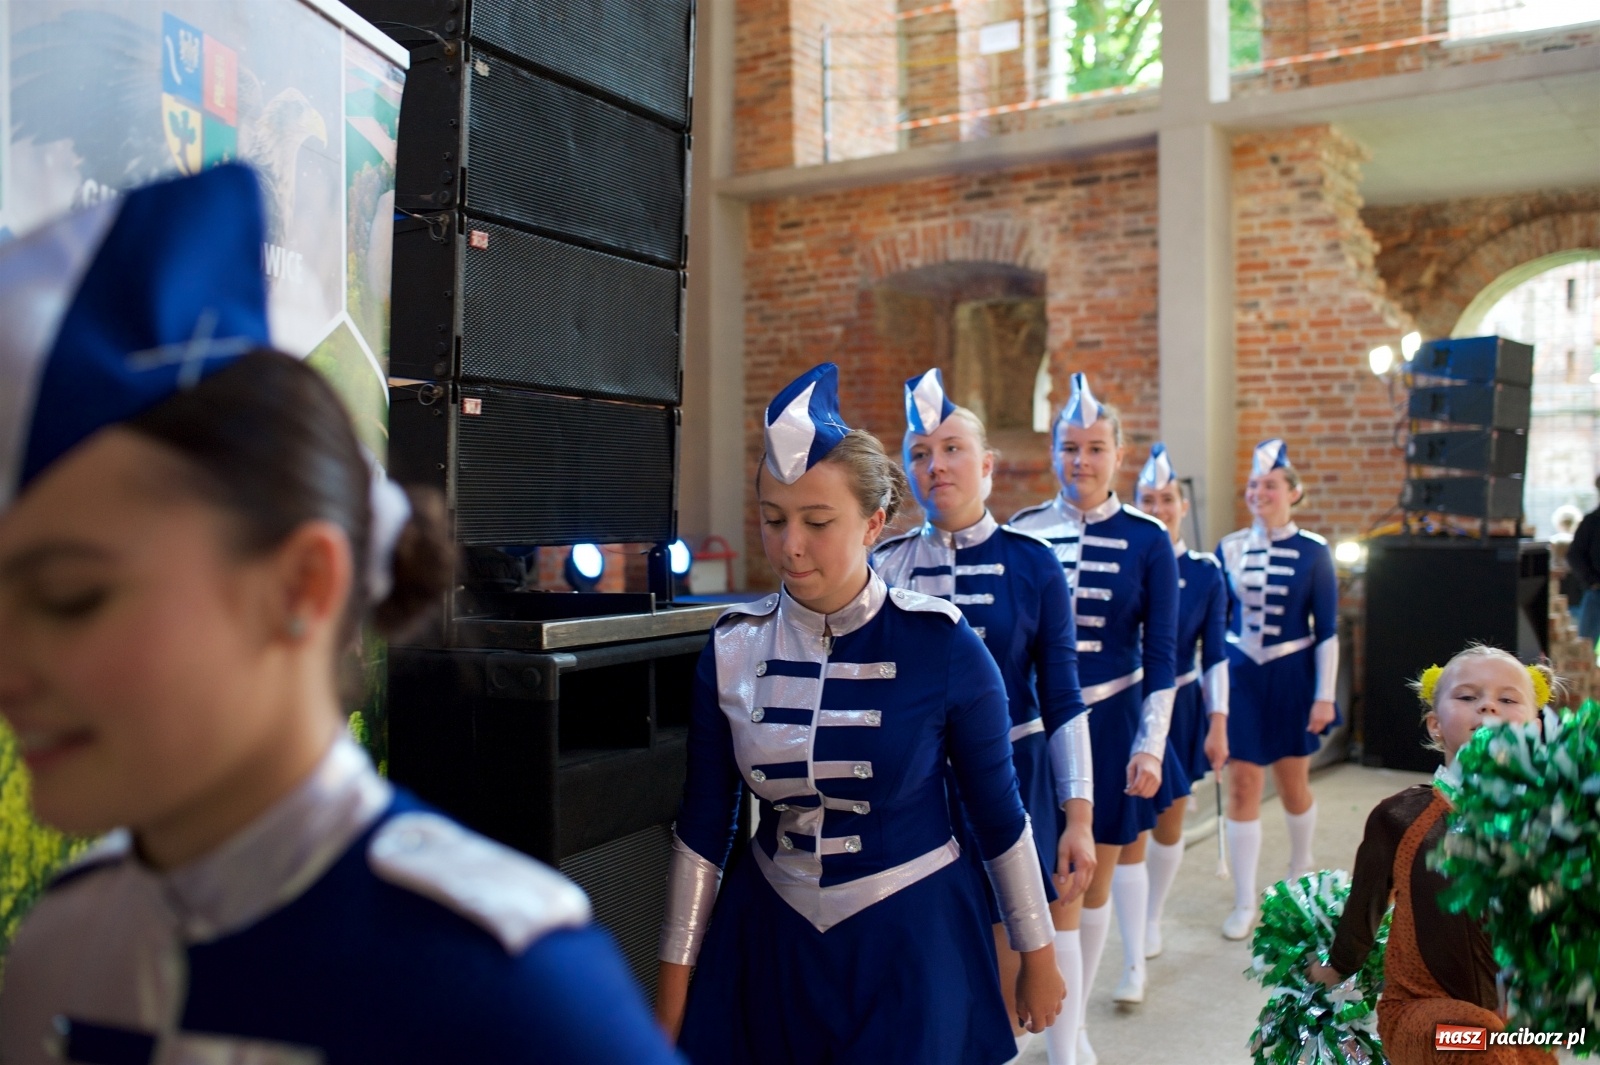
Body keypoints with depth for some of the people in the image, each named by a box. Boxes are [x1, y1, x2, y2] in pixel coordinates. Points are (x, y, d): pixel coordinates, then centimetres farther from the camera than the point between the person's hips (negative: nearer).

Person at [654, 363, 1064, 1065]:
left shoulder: (940, 643, -15)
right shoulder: (732, 649, -7)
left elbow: (998, 812, -4)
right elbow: (703, 826, 0)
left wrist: (1038, 957, 4)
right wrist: (673, 989, 3)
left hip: (911, 949, -3)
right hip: (770, 946, 3)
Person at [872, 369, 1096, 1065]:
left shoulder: (1031, 563, -4)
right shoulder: (885, 565, -1)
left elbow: (1062, 700, -2)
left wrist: (1078, 819, -4)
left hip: (1014, 781, -1)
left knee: (1011, 980, 7)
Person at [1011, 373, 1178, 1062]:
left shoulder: (1146, 541, -3)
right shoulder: (1023, 531, -1)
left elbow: (1160, 654, -2)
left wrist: (1151, 747, -7)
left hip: (1110, 721, 0)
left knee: (1095, 875, 9)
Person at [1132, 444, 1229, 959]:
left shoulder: (1206, 573, -3)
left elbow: (1215, 656, -1)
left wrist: (1218, 725, -6)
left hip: (1180, 708, 1)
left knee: (1169, 819, 12)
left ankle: (1152, 918, 29)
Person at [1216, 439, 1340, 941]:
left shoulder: (1313, 552, -6)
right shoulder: (1229, 549, 0)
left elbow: (1326, 630, -5)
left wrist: (1324, 696, -8)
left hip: (1293, 678, -1)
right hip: (1241, 677, 1)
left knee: (1292, 781, 13)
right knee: (1242, 784, -1)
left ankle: (1300, 868, 42)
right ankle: (1245, 903, 7)